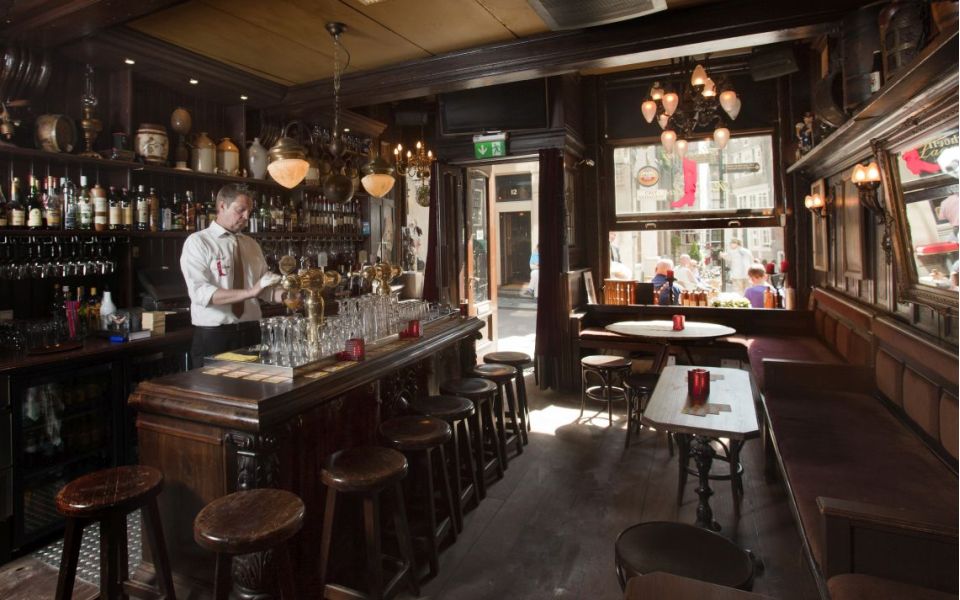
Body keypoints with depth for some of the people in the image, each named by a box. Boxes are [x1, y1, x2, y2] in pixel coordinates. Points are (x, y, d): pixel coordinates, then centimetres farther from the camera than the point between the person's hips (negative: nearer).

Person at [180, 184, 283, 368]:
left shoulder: (251, 244, 11)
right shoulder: (197, 242, -6)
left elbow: (265, 288, 6)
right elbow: (200, 293, -19)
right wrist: (249, 292, -29)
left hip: (250, 333, 5)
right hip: (213, 335, -5)